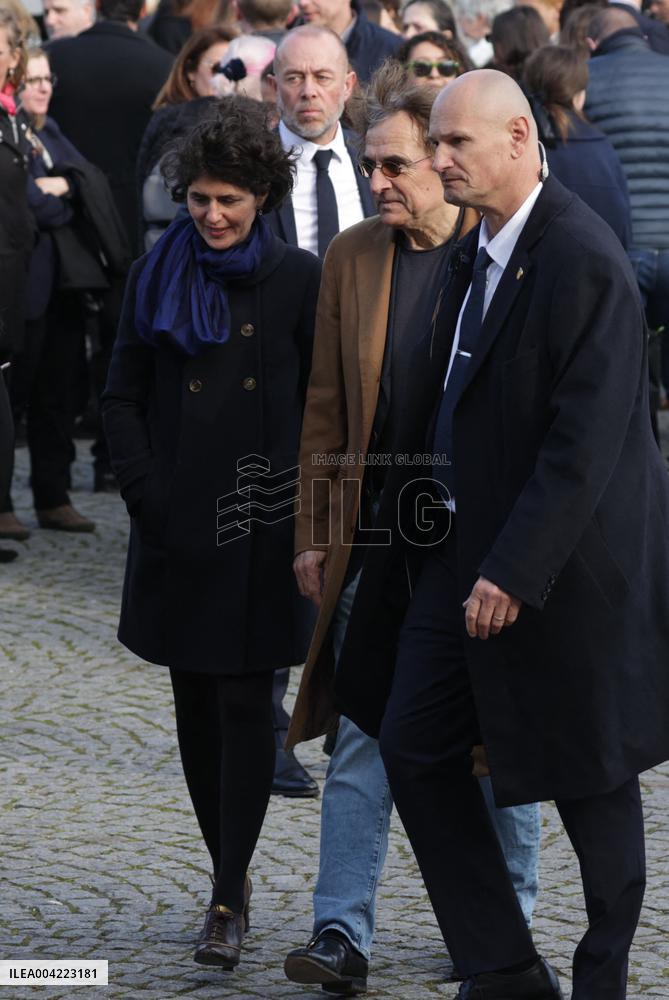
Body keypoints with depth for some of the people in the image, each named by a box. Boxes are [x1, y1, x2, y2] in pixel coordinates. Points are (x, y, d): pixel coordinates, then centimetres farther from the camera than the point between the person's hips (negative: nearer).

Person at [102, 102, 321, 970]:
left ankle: (230, 898, -2)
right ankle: (230, 876, 20)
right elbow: (122, 398, 7)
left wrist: (295, 499, -6)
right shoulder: (158, 277, 5)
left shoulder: (297, 280, -1)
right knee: (196, 703, 8)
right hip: (178, 528, 3)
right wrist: (148, 496, -3)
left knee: (244, 702, -5)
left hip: (261, 528, -3)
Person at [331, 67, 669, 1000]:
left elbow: (586, 441, -23)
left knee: (590, 775, 6)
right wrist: (405, 533, 13)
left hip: (562, 565, -9)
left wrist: (514, 571, -24)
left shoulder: (585, 263, -19)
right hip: (459, 553, 9)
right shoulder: (477, 249, 8)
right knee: (414, 747, 7)